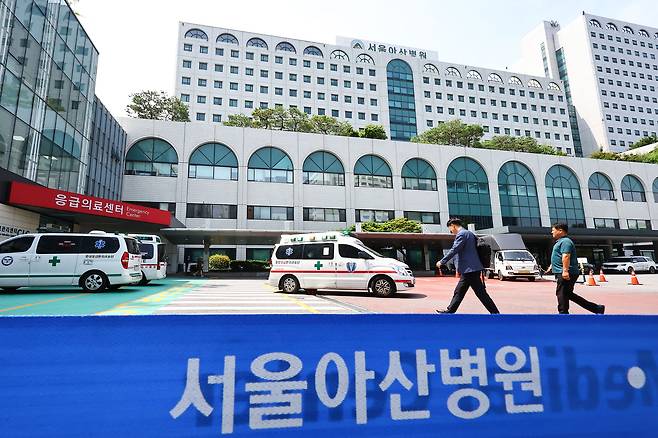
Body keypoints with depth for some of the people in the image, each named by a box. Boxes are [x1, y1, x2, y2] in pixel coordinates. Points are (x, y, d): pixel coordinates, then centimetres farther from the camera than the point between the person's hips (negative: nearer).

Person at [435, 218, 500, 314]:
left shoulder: (461, 234, -12)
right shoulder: (469, 233, 18)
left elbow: (454, 250, -19)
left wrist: (442, 262, -11)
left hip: (470, 269, -10)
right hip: (470, 269, 10)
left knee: (481, 293, -4)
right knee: (459, 292, 14)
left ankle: (495, 312, 3)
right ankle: (450, 311, 20)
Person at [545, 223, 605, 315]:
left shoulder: (565, 241, -14)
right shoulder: (560, 242, 20)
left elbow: (566, 256, -27)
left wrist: (565, 270, -35)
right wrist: (551, 266, 36)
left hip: (565, 274, -11)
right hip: (562, 273, 11)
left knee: (562, 294, -6)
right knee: (568, 294, 16)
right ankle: (597, 308, 22)